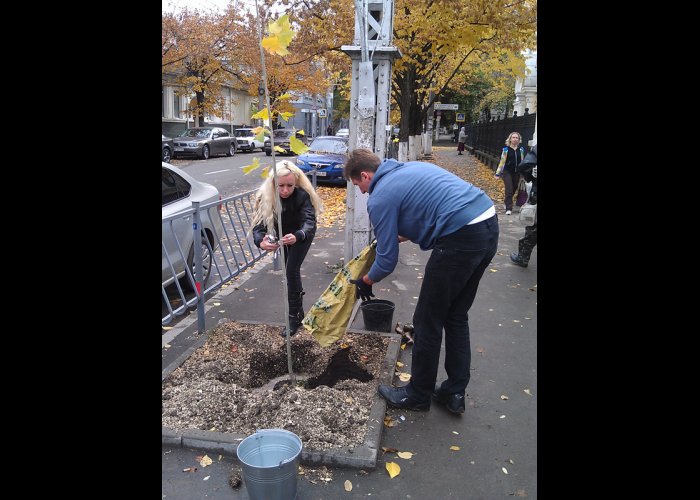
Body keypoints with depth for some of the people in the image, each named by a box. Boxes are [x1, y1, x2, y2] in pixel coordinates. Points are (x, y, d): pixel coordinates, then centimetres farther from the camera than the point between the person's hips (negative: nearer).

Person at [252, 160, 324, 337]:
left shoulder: (302, 195, -38)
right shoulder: (265, 196, -32)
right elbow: (259, 224, -37)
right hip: (282, 234, 4)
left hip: (301, 235, -4)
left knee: (292, 270, -16)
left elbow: (309, 222, -48)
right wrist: (261, 242, -59)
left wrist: (297, 236, -70)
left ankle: (294, 316, -2)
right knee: (288, 270, 21)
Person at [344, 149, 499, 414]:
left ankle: (417, 394, 26)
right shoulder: (412, 166, 21)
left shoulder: (380, 198, -4)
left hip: (461, 238, -9)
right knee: (456, 317, 20)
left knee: (427, 322, 9)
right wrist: (401, 235, 32)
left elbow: (387, 262, -1)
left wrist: (365, 282, 18)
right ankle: (454, 392, 31)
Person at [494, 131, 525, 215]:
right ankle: (508, 208, -6)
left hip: (517, 172, 4)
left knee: (514, 189, 10)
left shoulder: (521, 149, 5)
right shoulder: (506, 149, -5)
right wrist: (498, 173, -6)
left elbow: (522, 161, 12)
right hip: (507, 172, -4)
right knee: (509, 190, -9)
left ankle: (507, 203, 31)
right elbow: (502, 161, -4)